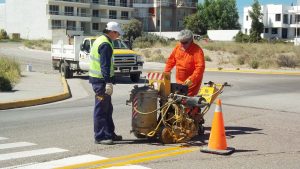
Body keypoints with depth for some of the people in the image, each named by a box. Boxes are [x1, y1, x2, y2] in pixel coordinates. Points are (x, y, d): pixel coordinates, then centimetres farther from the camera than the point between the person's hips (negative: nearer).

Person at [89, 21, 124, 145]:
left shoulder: (100, 40, 15)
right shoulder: (106, 44, -17)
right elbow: (105, 65, -23)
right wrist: (108, 82, -26)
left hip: (97, 78, 10)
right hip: (101, 80, -10)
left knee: (107, 108, 16)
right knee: (101, 109, -5)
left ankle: (109, 134, 24)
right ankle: (100, 137, -1)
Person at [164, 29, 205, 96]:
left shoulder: (197, 50, -16)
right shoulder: (177, 47, 4)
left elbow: (200, 67, -23)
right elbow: (171, 61, 14)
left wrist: (191, 79, -30)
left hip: (191, 82, -6)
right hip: (179, 82, 6)